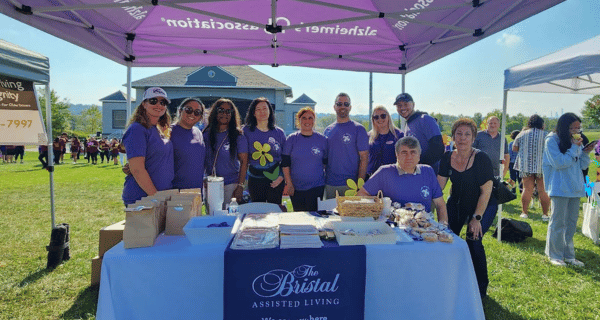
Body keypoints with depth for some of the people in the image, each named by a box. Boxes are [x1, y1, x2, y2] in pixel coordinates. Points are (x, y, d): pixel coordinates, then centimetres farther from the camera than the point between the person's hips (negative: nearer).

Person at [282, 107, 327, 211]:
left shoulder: (322, 139, 3)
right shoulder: (291, 139, 1)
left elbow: (327, 163, 10)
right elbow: (285, 164, 1)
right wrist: (289, 184, -4)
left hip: (317, 187, 0)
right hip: (296, 188, 1)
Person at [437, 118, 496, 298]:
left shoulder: (481, 158, -22)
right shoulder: (447, 158, -10)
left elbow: (486, 191, -19)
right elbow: (439, 185, -8)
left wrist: (477, 218, -21)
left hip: (484, 205, -4)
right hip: (457, 203, 4)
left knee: (473, 240, -18)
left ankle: (481, 288, 6)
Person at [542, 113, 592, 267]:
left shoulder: (576, 140, 11)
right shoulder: (552, 140, -8)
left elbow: (583, 165, 11)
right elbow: (559, 163, -15)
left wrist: (586, 152, -5)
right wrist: (574, 148, -14)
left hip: (575, 187, 7)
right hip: (560, 188, -7)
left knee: (572, 222, 11)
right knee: (558, 222, -2)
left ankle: (568, 254, 22)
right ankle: (555, 255, 10)